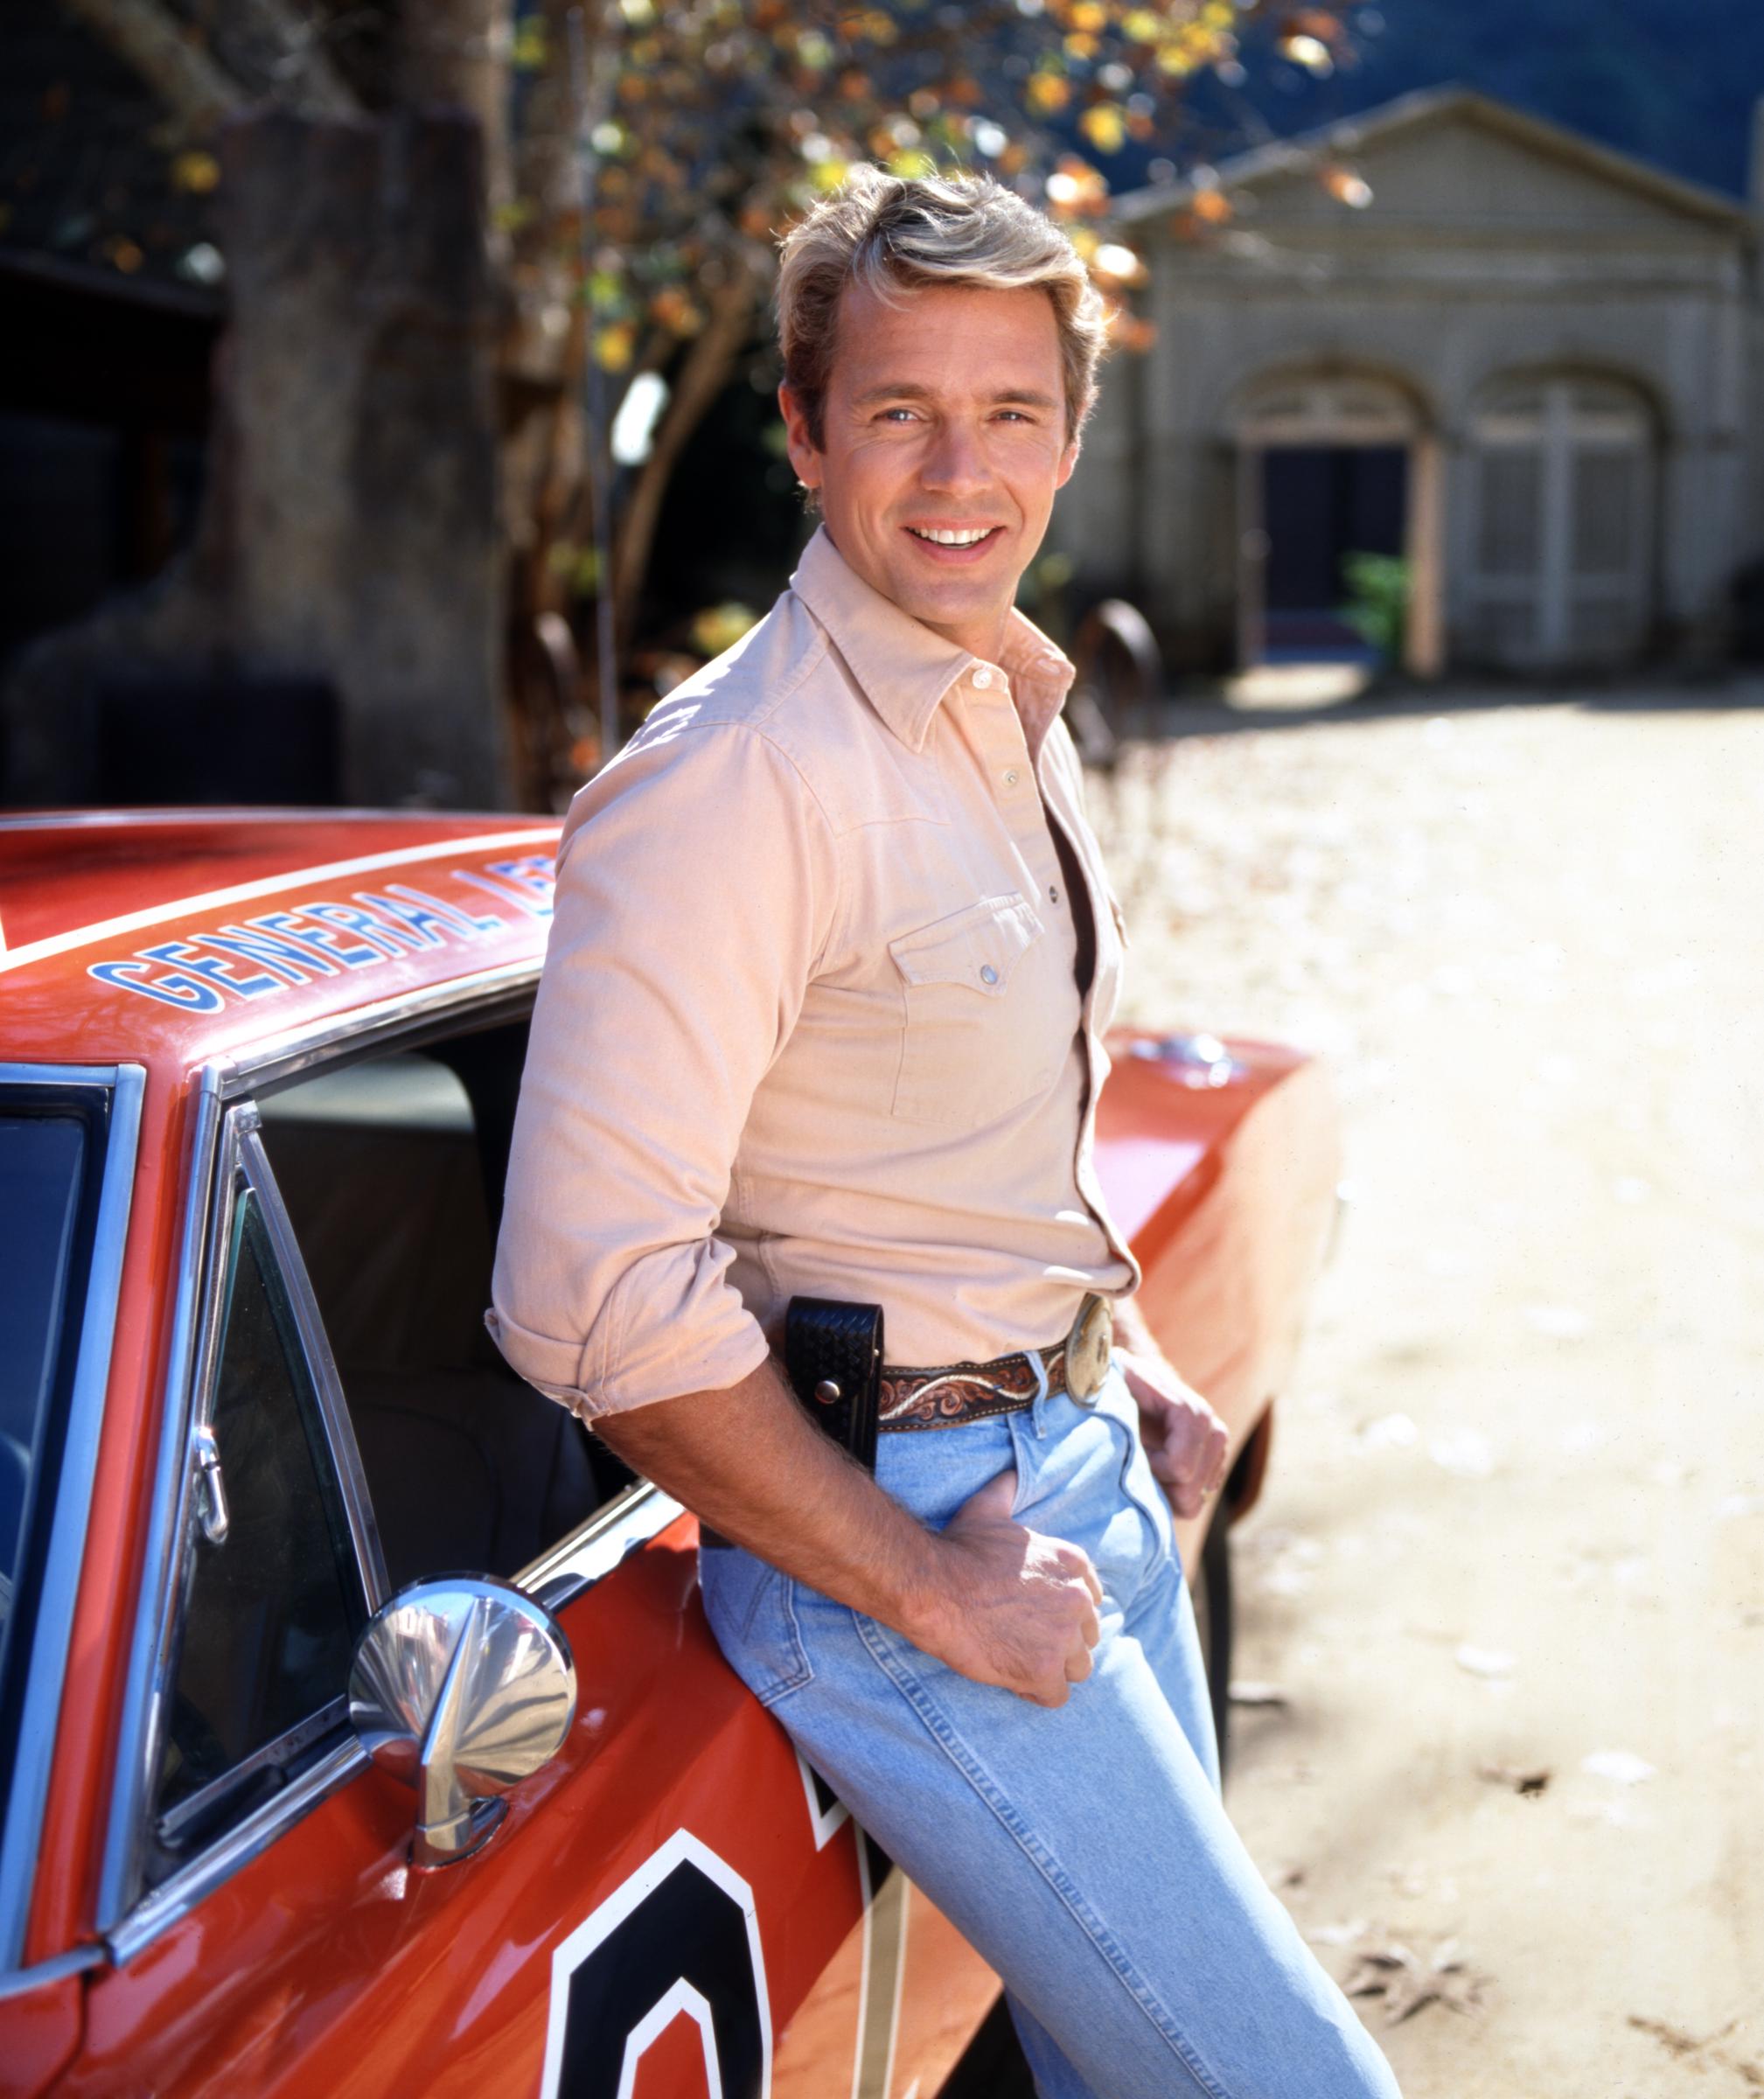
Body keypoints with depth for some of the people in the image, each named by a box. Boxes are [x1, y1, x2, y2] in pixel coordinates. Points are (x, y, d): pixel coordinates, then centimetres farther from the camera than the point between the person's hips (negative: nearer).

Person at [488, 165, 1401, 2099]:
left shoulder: (1014, 721, 9)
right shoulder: (733, 778, -20)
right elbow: (594, 1299, -26)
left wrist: (1132, 1377, 11)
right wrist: (929, 1595, -19)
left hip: (1089, 1476, 9)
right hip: (895, 1516, -8)